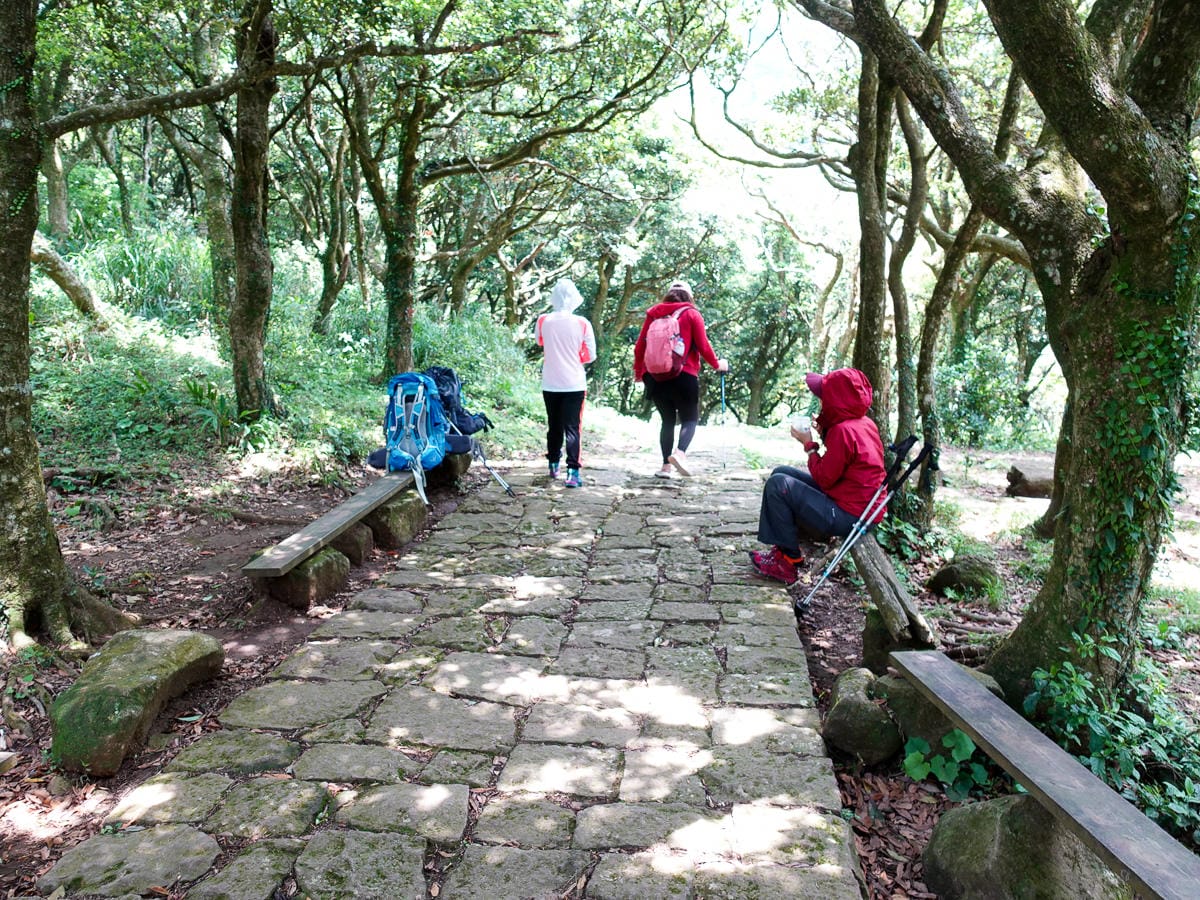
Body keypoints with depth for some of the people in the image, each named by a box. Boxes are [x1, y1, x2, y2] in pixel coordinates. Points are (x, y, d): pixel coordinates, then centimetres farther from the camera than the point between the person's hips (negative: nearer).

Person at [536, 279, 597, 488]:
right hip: (574, 384, -2)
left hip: (550, 384, 2)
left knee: (554, 426, 17)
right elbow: (591, 355, -1)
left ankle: (554, 465, 29)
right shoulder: (582, 323, -9)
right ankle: (572, 472, -11)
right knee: (572, 428, -2)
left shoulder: (543, 320, -5)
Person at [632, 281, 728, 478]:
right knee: (690, 419, 7)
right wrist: (716, 364, 14)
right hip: (683, 376, -3)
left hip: (655, 376, 4)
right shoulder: (692, 314, 1)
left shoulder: (654, 314, 10)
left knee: (667, 420, 14)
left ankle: (666, 465, 7)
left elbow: (640, 346, 10)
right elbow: (703, 346, -2)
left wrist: (638, 370, 23)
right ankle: (679, 452, -20)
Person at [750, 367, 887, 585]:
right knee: (781, 472, 14)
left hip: (849, 516, -10)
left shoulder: (844, 431, -23)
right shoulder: (865, 423, 6)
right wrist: (824, 432, 3)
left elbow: (824, 479, -17)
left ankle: (789, 559, -1)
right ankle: (784, 548, 17)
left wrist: (809, 444, -5)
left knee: (778, 484, -12)